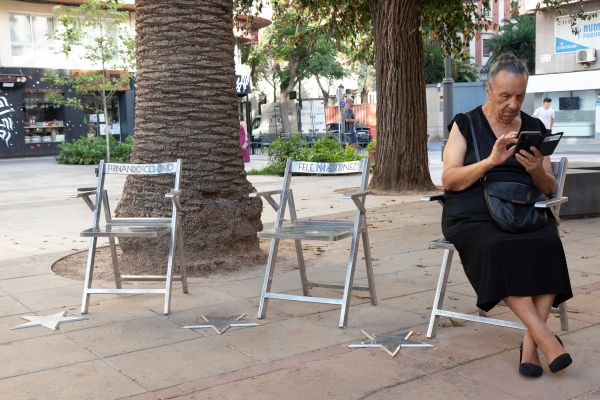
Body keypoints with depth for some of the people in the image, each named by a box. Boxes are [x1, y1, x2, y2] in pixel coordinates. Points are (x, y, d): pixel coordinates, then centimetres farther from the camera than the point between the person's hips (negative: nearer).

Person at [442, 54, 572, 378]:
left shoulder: (534, 128, 14)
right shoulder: (466, 124, 6)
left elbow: (550, 189, 14)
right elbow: (449, 180, -6)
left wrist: (537, 170, -10)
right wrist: (491, 161, -20)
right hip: (475, 215, -3)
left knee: (549, 246, -30)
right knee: (499, 248, -35)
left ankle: (531, 342, -25)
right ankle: (545, 336, -29)